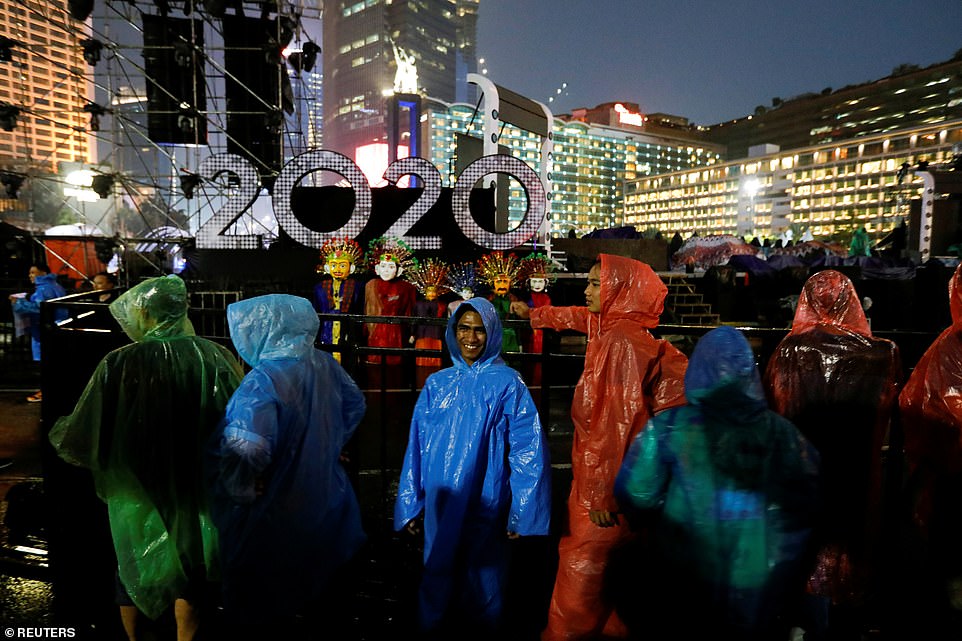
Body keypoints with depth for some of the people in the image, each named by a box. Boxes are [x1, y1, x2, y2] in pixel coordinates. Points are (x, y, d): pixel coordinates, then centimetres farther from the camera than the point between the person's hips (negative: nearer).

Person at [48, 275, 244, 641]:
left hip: (138, 489, 0)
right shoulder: (217, 358, -16)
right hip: (198, 487, 0)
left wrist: (57, 430, 14)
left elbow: (82, 433, -9)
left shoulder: (120, 364, -19)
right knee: (189, 572, 20)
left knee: (133, 567, 26)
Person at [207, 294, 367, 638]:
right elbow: (355, 406, 10)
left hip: (276, 518, -7)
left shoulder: (263, 379, -26)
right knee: (320, 588, 28)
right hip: (326, 502, 7)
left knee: (263, 609, 17)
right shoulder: (326, 364, -6)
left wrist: (239, 490, -18)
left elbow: (247, 449, -38)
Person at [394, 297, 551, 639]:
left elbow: (528, 450, -9)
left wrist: (521, 513, -11)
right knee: (437, 578, 16)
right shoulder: (437, 383, 4)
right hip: (439, 505, 3)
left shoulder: (507, 384, -6)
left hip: (485, 506, -3)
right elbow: (416, 447, 5)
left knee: (481, 584, 12)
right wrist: (411, 503, 4)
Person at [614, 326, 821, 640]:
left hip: (686, 583, -2)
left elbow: (636, 496, -15)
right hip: (761, 588, 3)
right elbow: (808, 503, -3)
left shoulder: (670, 426, -17)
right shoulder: (781, 431, -9)